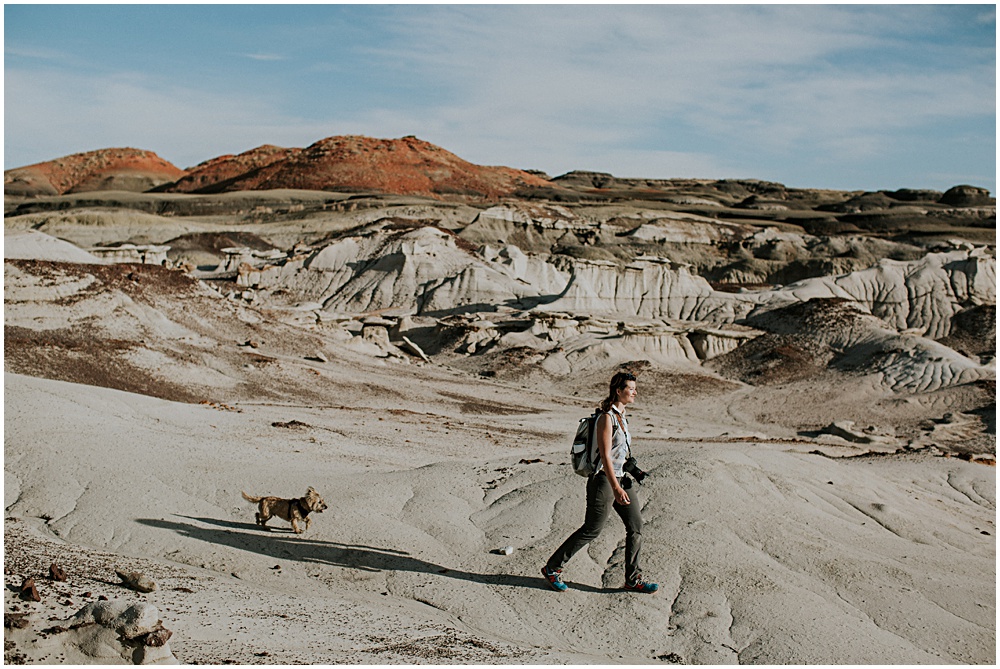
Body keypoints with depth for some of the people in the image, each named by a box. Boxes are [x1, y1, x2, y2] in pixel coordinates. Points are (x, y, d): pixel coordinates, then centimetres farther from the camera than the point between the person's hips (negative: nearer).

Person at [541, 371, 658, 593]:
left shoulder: (621, 415, 10)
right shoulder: (606, 418, -18)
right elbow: (605, 456, -23)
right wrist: (616, 488, -29)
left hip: (621, 477, 9)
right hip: (603, 480, -9)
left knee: (636, 526, 4)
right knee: (591, 530, 0)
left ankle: (633, 579, 14)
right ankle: (552, 569, 14)